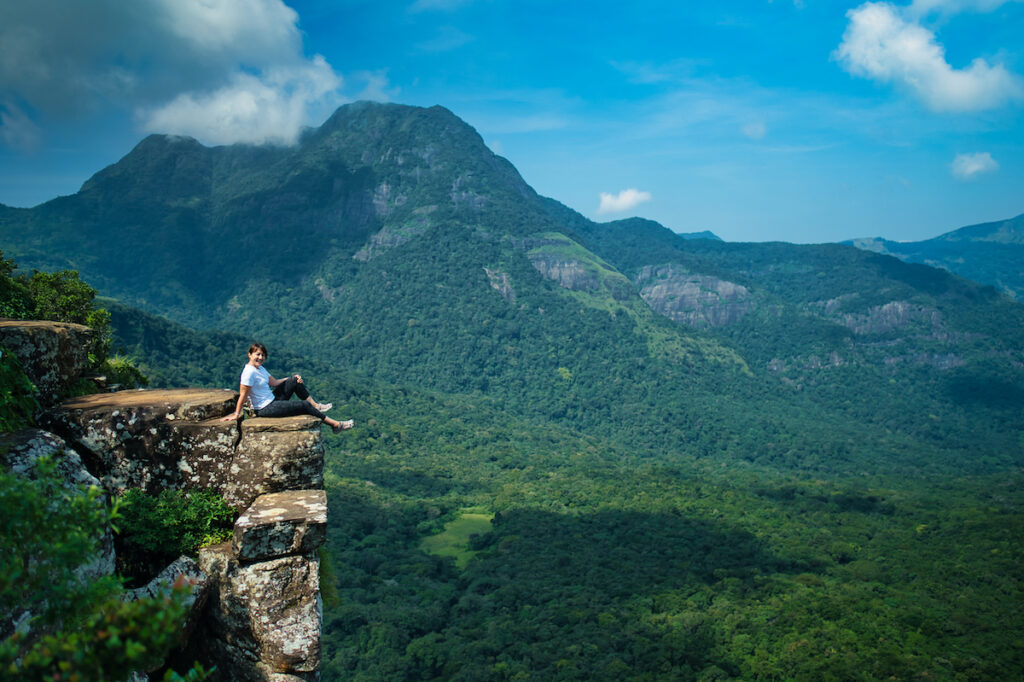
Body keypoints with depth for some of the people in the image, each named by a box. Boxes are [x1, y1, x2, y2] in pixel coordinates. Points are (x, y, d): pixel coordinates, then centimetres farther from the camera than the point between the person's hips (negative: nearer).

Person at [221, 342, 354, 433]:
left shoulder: (260, 368, 7)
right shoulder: (249, 372, -22)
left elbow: (274, 382, 15)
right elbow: (243, 396, -22)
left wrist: (292, 378, 7)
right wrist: (236, 415, -19)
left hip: (272, 400, 10)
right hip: (264, 409, -10)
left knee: (295, 381, 9)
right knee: (304, 405, -11)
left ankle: (316, 406, 13)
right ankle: (335, 425, -2)